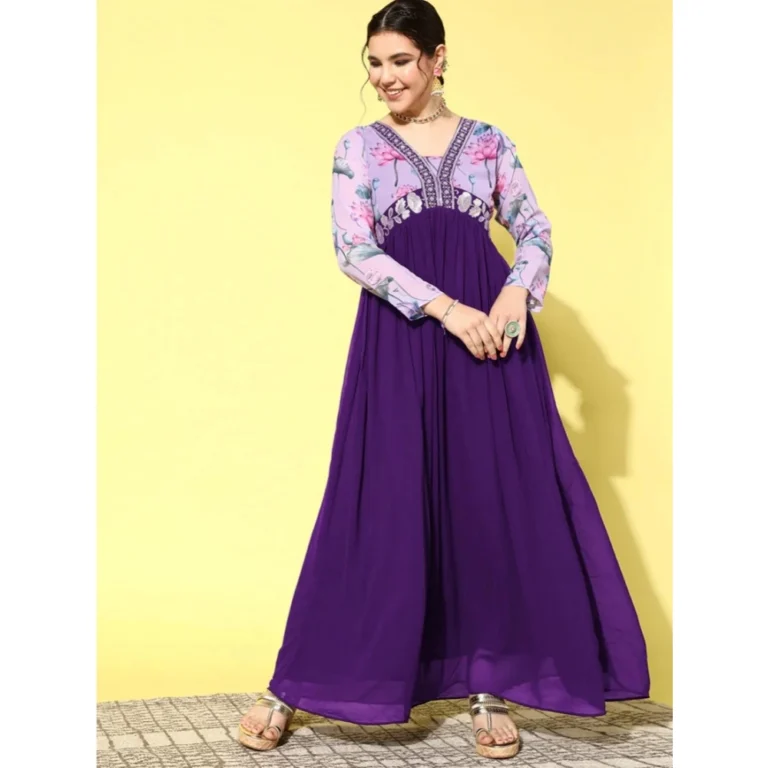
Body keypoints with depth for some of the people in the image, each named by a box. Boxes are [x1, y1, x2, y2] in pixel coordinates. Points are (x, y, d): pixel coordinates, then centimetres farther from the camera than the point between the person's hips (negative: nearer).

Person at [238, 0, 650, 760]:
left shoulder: (490, 142, 12)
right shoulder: (359, 146, 7)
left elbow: (536, 231, 9)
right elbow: (353, 251, -5)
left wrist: (516, 295, -13)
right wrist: (448, 310, -15)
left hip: (490, 329, 2)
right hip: (401, 341, -2)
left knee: (497, 502, 1)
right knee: (382, 503, -2)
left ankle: (489, 685, 14)